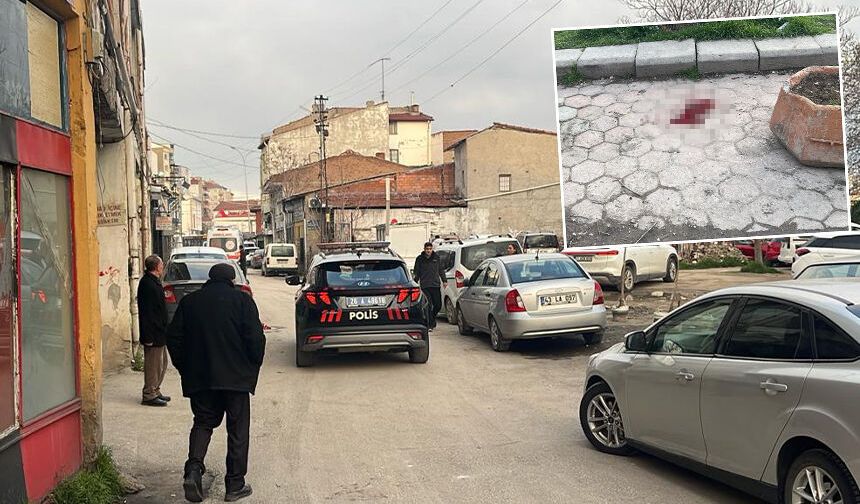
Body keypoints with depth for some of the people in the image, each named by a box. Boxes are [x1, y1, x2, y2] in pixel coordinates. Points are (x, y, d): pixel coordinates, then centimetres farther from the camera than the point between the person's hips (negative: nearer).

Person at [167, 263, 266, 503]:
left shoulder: (189, 301, 7)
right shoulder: (242, 299, -2)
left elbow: (174, 337, 6)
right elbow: (255, 337, -9)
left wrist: (185, 369, 15)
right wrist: (253, 367, 4)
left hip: (199, 377, 3)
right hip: (236, 376, -3)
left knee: (203, 422, 16)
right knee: (237, 429, 6)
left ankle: (194, 470, -5)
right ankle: (235, 485, 9)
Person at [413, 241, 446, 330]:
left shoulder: (436, 257, 8)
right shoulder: (419, 259, 3)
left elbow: (441, 270, 16)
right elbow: (416, 272, 7)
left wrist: (444, 281, 10)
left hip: (436, 285, 2)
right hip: (425, 286, -2)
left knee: (438, 305, 1)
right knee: (428, 305, -8)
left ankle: (432, 318, 27)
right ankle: (430, 324, -3)